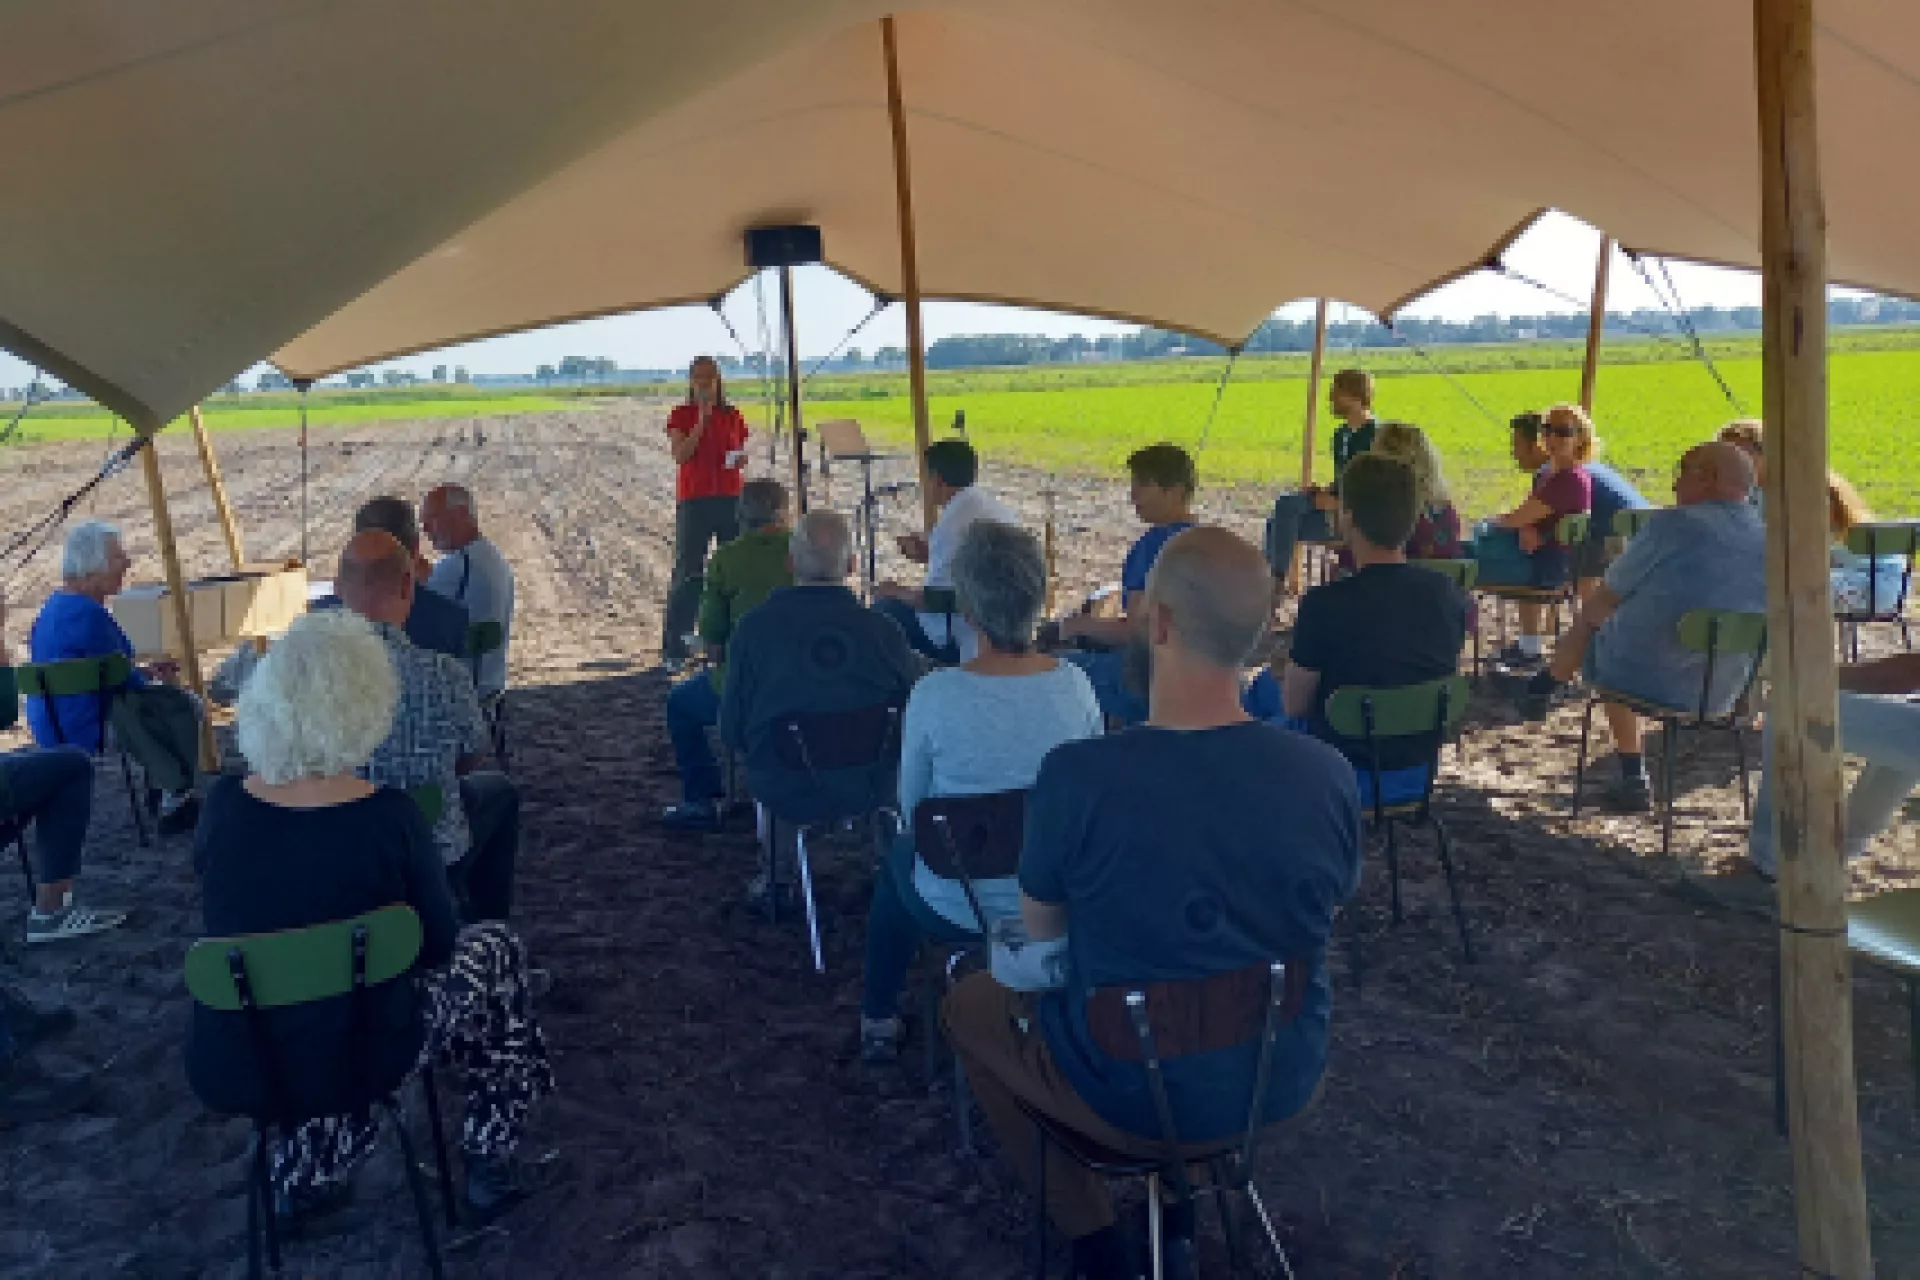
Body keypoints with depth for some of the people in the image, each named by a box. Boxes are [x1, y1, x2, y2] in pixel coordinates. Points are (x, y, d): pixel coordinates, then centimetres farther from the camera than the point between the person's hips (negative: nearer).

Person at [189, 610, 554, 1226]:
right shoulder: (389, 817, -23)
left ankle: (298, 1177, 35)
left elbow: (260, 916, 6)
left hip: (228, 1070, 4)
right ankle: (489, 1166, 30)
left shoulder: (223, 804, -11)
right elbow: (437, 946, -10)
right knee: (496, 947, 20)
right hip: (352, 1064, -4)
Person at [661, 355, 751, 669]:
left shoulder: (733, 416, 10)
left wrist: (742, 460, -7)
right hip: (693, 501, -3)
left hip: (731, 499, 3)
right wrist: (702, 419, -15)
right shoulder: (680, 416, 2)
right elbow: (680, 455, -11)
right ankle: (673, 648, 2)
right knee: (687, 573, -3)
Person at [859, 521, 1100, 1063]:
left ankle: (879, 1022, 41)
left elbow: (911, 809, -6)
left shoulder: (935, 694, -22)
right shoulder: (1074, 684, -14)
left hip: (959, 909, -3)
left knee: (897, 858, 31)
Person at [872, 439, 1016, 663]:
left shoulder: (954, 518, -19)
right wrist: (930, 556, 18)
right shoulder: (993, 505, 7)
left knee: (885, 608, 1)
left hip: (971, 643, -9)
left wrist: (897, 592, -1)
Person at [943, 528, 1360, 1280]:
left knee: (969, 1004, 24)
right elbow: (1326, 913, 2)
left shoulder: (1076, 775, -28)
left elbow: (1041, 931, -9)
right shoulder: (1329, 775, -17)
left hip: (1134, 1098, -3)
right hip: (1284, 1084, 4)